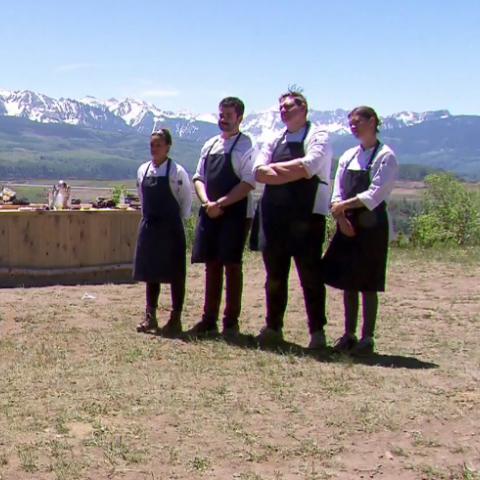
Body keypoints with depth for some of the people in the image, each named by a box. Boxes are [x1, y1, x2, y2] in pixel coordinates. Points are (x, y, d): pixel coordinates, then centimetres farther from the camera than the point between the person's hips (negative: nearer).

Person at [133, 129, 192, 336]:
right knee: (150, 273, 11)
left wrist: (176, 221, -1)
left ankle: (175, 319, 11)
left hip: (171, 228, -5)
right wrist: (148, 218, 12)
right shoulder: (143, 170, 5)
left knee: (175, 274, 3)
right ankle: (150, 317, 20)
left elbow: (186, 201, -4)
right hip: (149, 226, 5)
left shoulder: (177, 172, -10)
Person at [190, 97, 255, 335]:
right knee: (212, 265, 10)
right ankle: (209, 319, 18)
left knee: (232, 265, -1)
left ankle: (231, 321, 10)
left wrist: (220, 203, -15)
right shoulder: (210, 145, 14)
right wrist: (207, 202, -5)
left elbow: (248, 183, -14)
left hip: (235, 214, -6)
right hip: (209, 214, 6)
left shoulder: (246, 145, -6)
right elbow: (199, 177, 13)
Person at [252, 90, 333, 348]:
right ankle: (273, 327, 22)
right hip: (273, 215, 6)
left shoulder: (318, 137, -1)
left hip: (306, 217, -6)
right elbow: (259, 172, 2)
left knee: (310, 275, -1)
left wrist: (277, 168, -7)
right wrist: (293, 172, -12)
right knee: (274, 275, 11)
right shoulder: (274, 141, 16)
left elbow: (309, 166, -19)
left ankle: (317, 331, 7)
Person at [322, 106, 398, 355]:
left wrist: (345, 205, -14)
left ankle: (367, 337, 5)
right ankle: (349, 334, 17)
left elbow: (375, 194, -14)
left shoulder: (386, 156, -6)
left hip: (371, 224, -6)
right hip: (347, 223, 6)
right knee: (347, 281, 8)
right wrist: (341, 217, -9)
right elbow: (338, 193, 7)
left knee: (367, 283, -3)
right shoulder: (348, 156, 13)